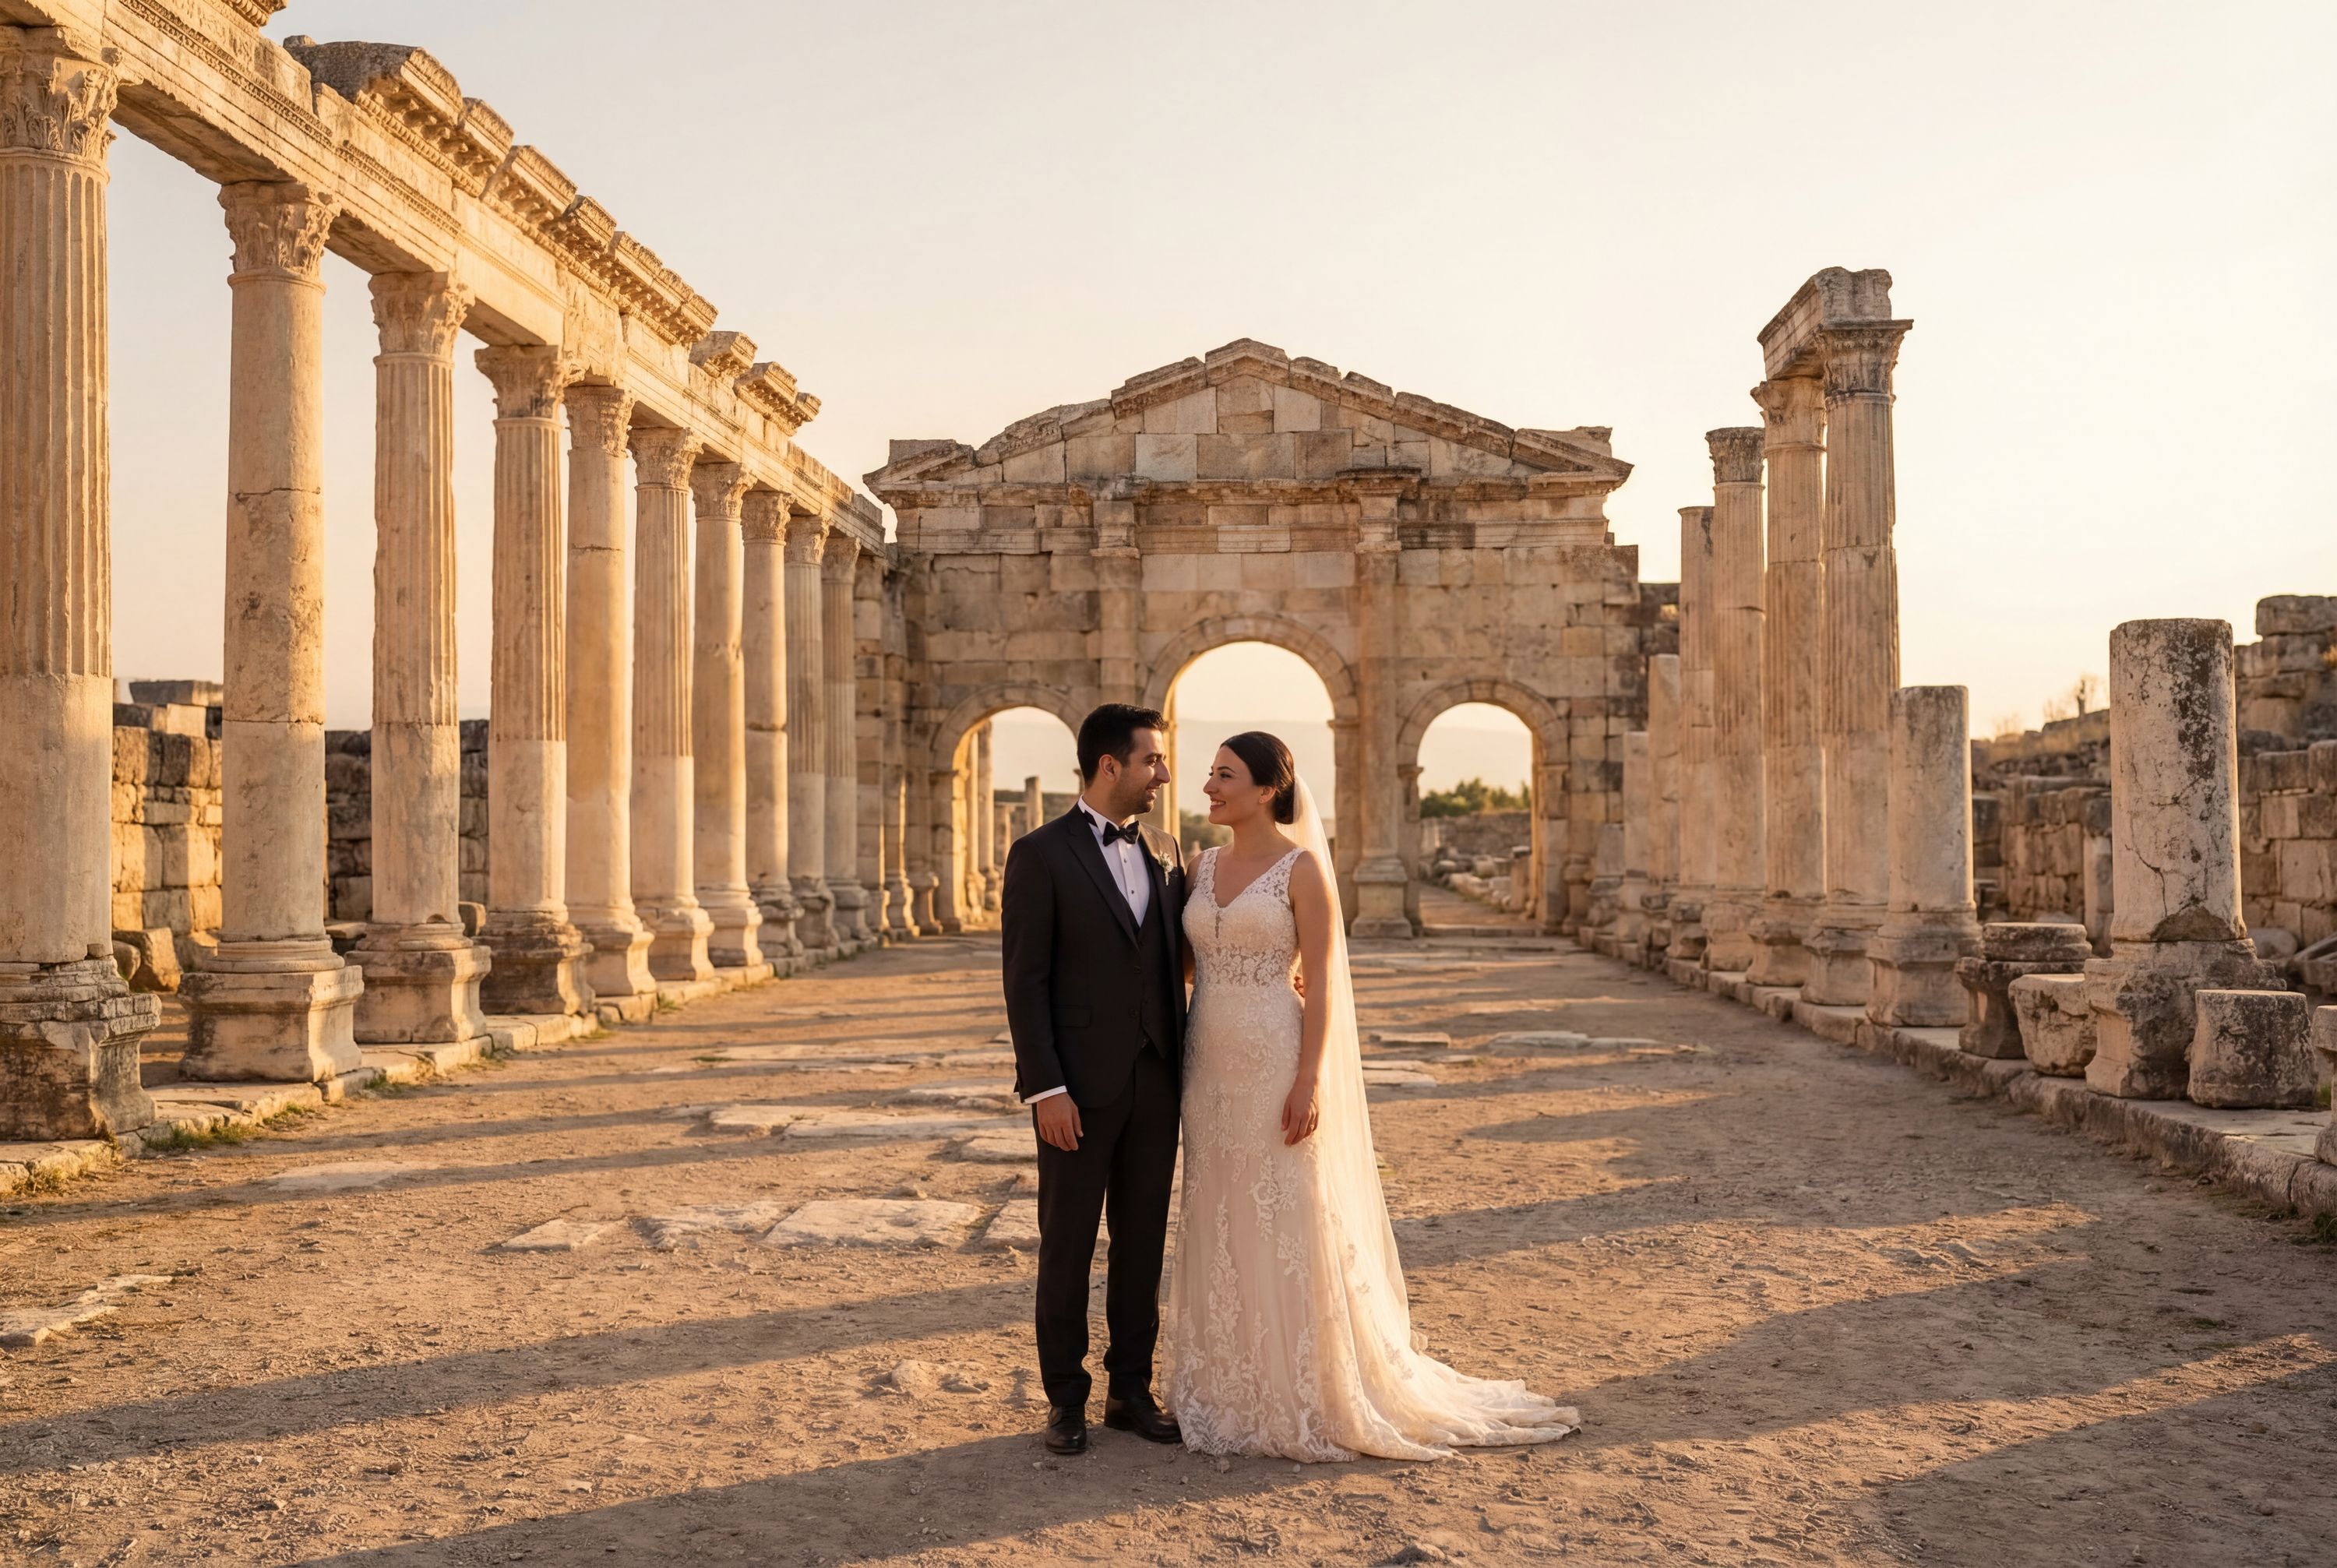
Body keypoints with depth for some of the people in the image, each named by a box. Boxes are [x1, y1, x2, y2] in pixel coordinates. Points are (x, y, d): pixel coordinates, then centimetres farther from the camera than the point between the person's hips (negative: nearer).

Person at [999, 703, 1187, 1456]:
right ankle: (1066, 1398, 18)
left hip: (1154, 1084, 5)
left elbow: (1175, 964, 14)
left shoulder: (1164, 852, 10)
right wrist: (1045, 1089, -15)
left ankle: (1130, 1388, 23)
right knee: (1067, 1245, 5)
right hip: (1080, 1086, -5)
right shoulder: (1040, 855, -7)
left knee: (1143, 1242, 11)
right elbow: (1025, 982, -10)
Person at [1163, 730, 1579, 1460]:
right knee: (1220, 1232, 11)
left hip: (1277, 1065, -6)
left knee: (1288, 1231, 0)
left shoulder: (1303, 867, -9)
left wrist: (1309, 1081, -17)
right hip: (1212, 1068, 7)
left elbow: (1321, 981, -12)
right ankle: (1232, 1393, 23)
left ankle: (1306, 1399, 13)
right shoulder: (1204, 865, 9)